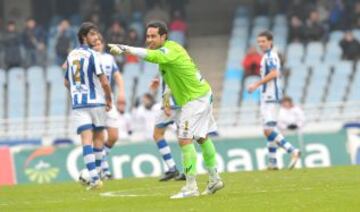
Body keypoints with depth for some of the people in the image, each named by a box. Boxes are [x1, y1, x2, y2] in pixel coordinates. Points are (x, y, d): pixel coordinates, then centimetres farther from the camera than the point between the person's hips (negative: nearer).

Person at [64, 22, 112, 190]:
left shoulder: (71, 55, 9)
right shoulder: (92, 55, -10)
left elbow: (66, 83, 20)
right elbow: (104, 82, -14)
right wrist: (109, 99, 1)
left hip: (78, 105, 4)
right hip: (96, 102, -4)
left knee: (86, 139, -5)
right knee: (98, 138, 13)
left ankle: (94, 178, -17)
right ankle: (96, 175, 15)